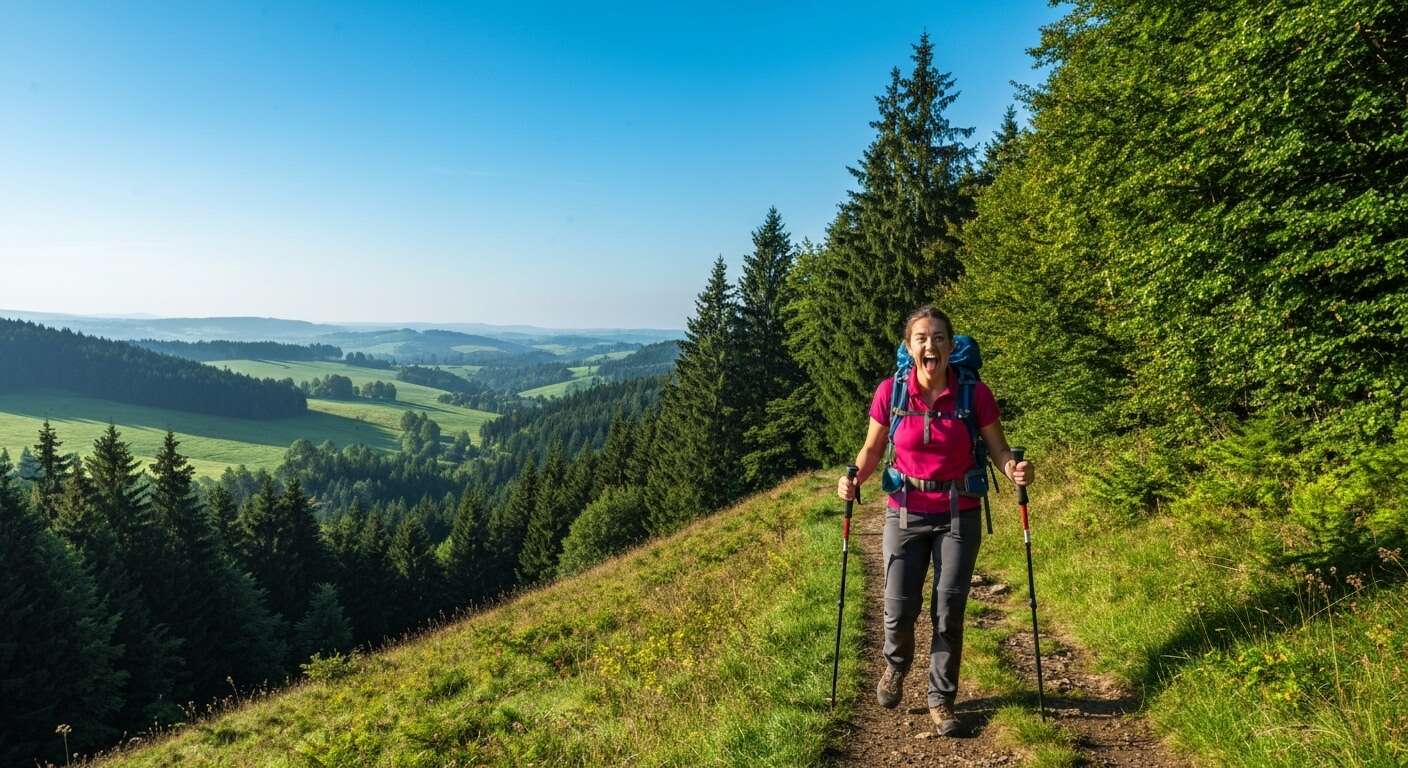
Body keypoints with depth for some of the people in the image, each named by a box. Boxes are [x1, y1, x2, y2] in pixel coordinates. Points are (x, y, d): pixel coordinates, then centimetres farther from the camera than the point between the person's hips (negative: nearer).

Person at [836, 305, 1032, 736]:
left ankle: (941, 699, 26)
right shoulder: (890, 392, -9)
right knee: (899, 609, 2)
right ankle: (895, 666, 37)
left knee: (949, 613, 4)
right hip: (906, 513, 1)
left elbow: (997, 448, -1)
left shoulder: (974, 394, -11)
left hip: (959, 514, 0)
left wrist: (1015, 470, -23)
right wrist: (854, 478, -16)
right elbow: (872, 449, 3)